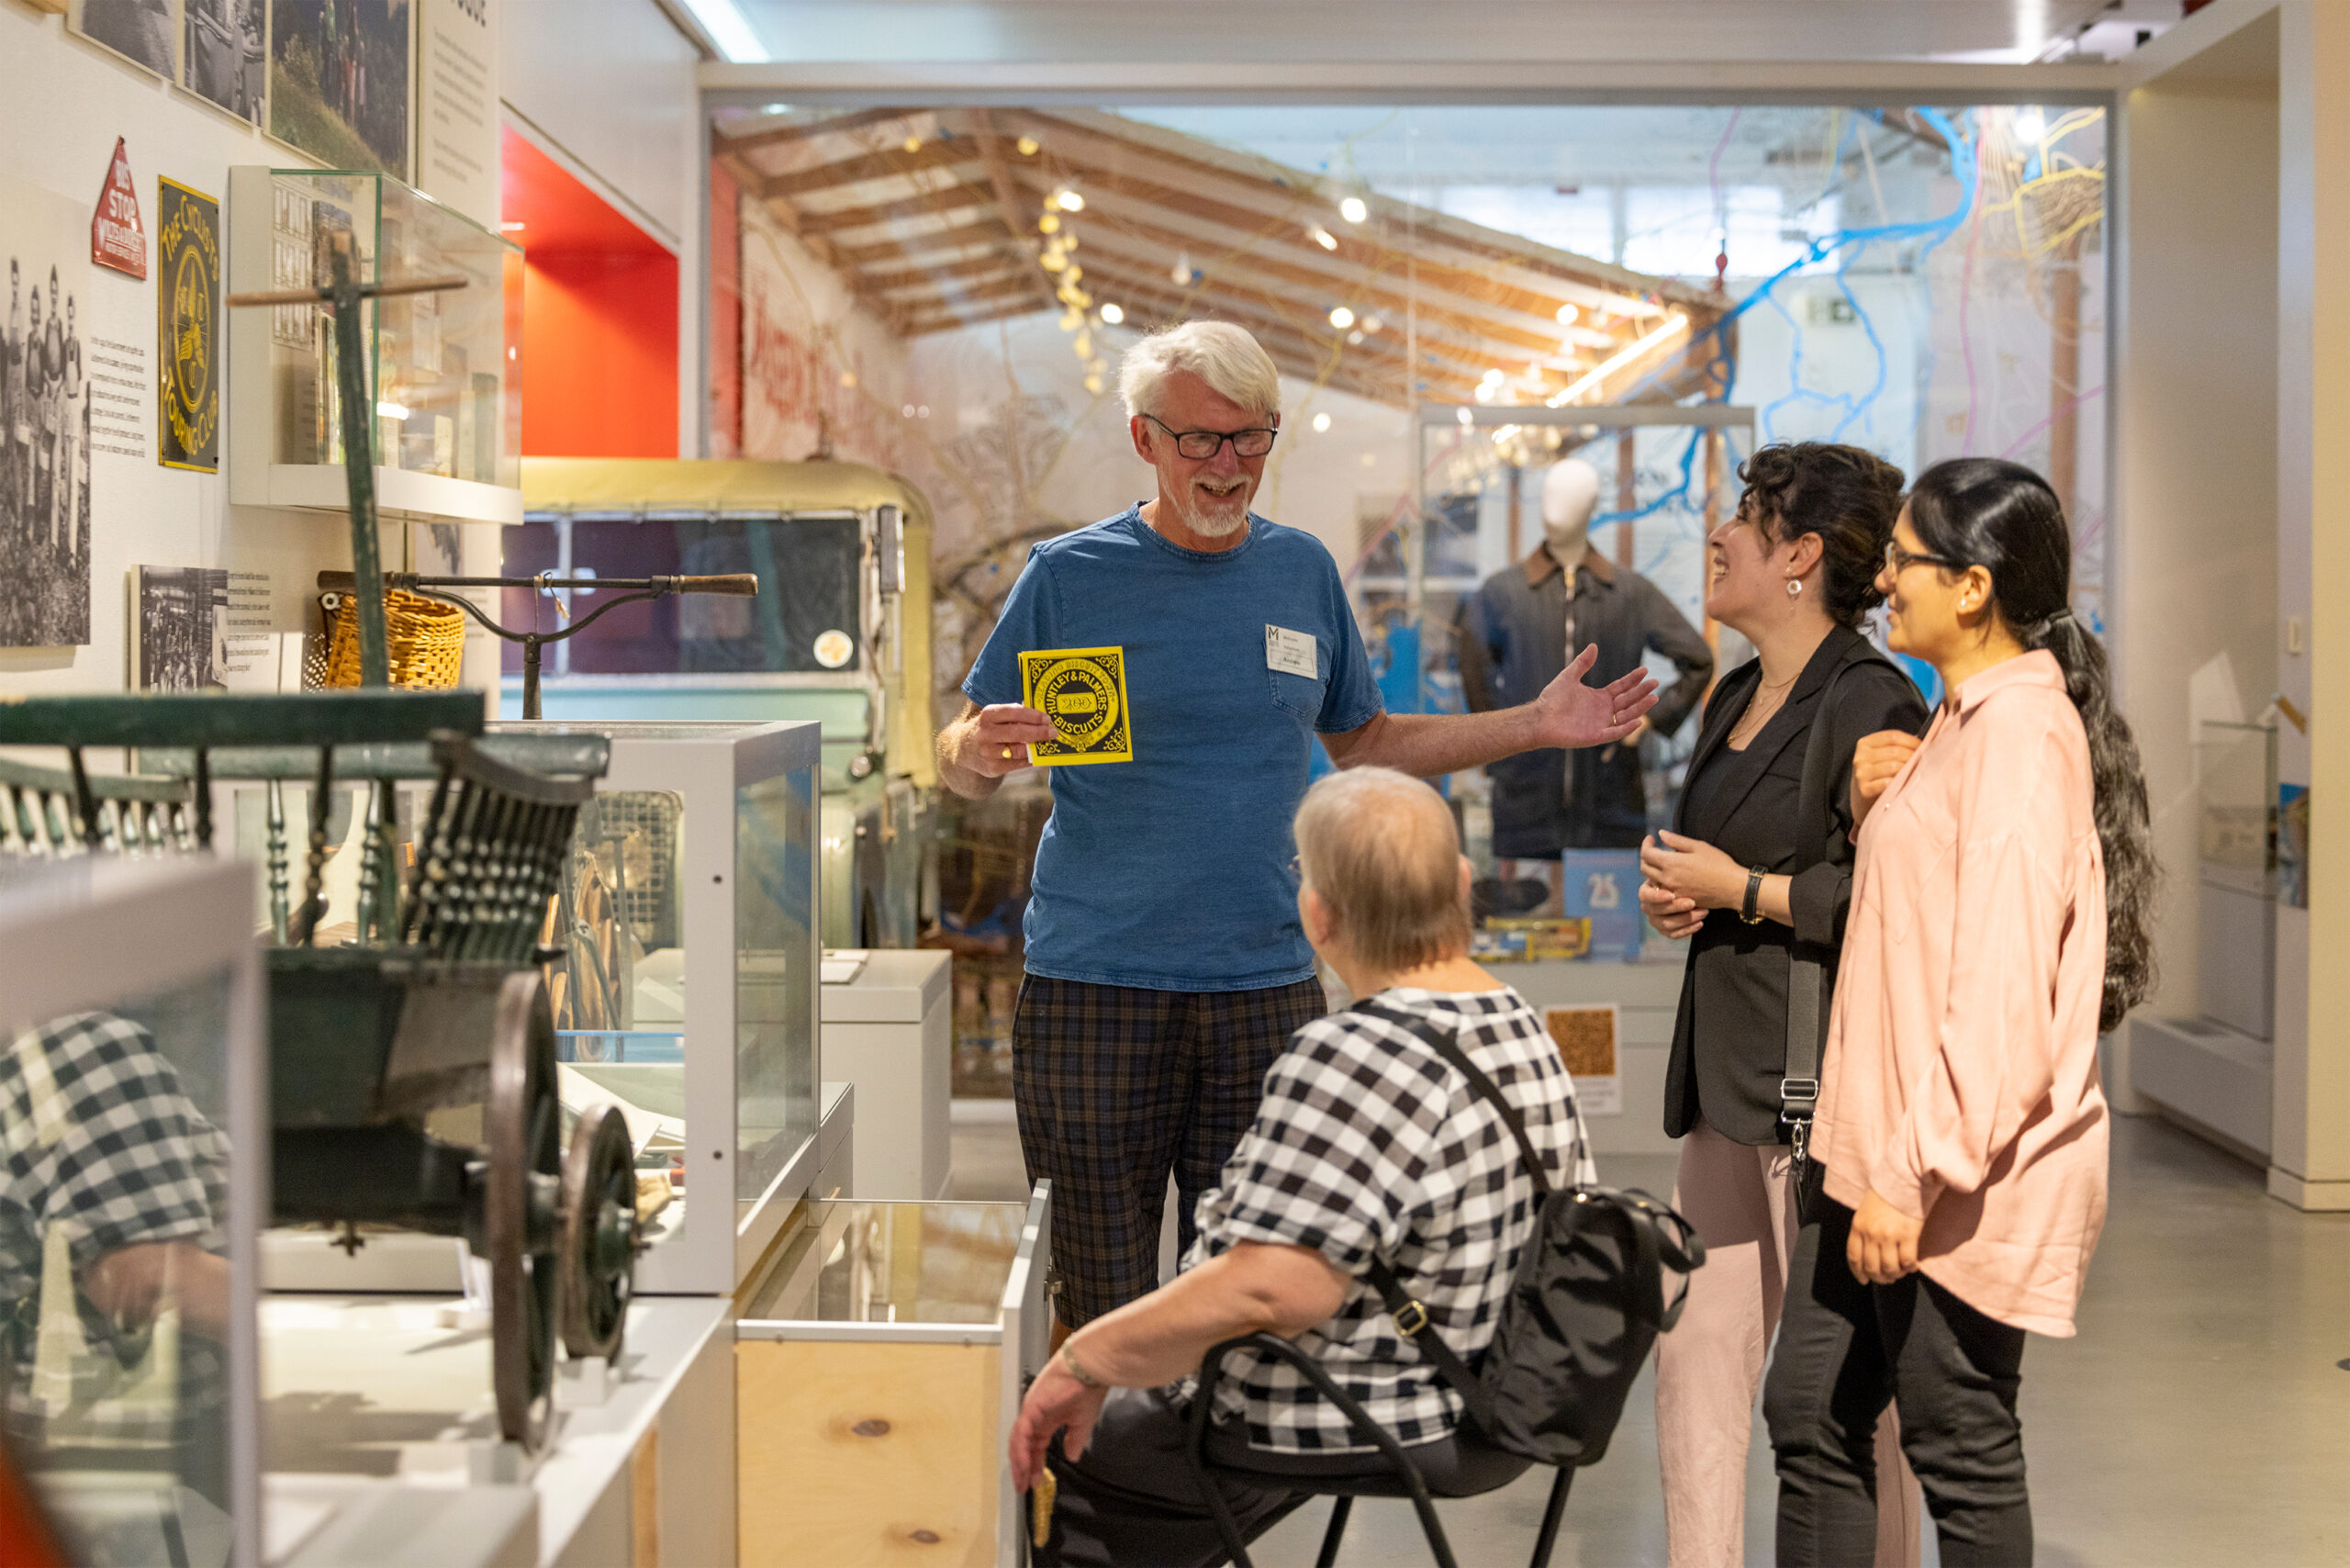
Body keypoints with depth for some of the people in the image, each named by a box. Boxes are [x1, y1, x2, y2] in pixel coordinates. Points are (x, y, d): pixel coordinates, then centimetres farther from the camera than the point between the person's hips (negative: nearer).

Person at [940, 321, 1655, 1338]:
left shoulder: (1303, 571, 10)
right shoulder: (1070, 575, -1)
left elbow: (1362, 742, 21)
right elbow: (964, 765, 3)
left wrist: (1535, 726, 15)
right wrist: (977, 751, -21)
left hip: (1265, 985, 3)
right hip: (1096, 987, -3)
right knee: (1105, 1306, 1)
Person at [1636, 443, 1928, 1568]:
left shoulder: (1872, 706, -13)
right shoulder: (1737, 696, 16)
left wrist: (1736, 889, -14)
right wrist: (1673, 893, 7)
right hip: (1728, 1071, 9)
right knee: (1693, 1352, 11)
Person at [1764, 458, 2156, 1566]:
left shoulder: (2020, 730, -17)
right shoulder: (1965, 716, 15)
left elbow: (1998, 982, -23)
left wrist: (1915, 1172, -23)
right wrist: (1873, 809, 4)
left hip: (1958, 1176, -10)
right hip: (1889, 1151, 10)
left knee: (1961, 1453, 2)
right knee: (1810, 1414, 14)